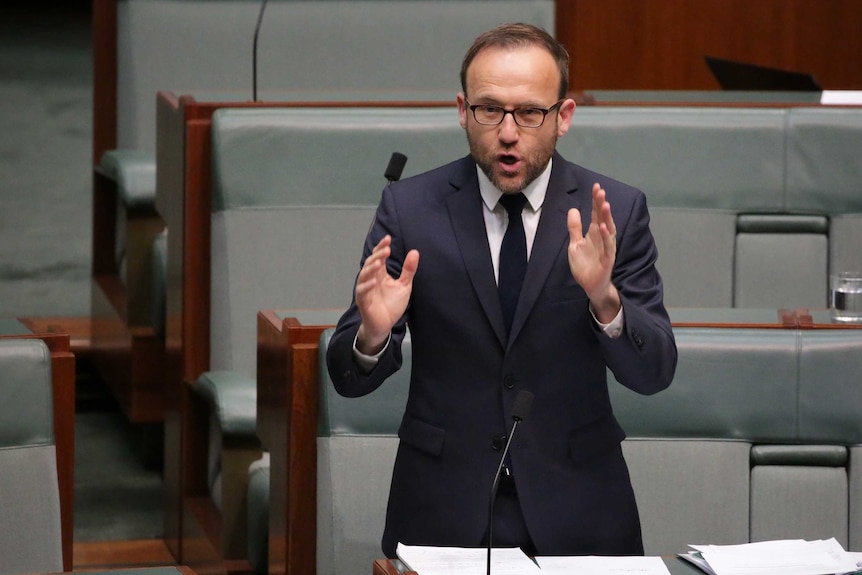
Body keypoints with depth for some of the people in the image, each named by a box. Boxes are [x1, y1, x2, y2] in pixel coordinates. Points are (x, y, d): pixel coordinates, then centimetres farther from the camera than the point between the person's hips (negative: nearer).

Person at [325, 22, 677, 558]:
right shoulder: (409, 208, 0)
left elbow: (654, 372, -4)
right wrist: (373, 334, -22)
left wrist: (603, 297, -23)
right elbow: (350, 377, 0)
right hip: (442, 509, 1)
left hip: (576, 513, -1)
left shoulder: (616, 211, 0)